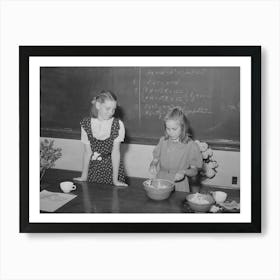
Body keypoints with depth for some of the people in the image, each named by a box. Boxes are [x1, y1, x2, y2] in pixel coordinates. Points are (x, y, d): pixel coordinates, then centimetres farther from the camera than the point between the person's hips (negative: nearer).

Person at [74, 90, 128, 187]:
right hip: (93, 168, 2)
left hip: (112, 167, -1)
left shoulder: (118, 125, -13)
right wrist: (84, 176, -5)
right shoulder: (86, 124, -7)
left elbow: (115, 151, -13)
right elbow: (87, 151, -5)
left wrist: (115, 179, -15)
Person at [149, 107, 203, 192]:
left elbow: (194, 171, 1)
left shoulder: (191, 145, -6)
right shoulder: (163, 141, 4)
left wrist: (184, 172, -17)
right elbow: (155, 160, 14)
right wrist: (153, 165, -7)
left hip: (179, 187, -2)